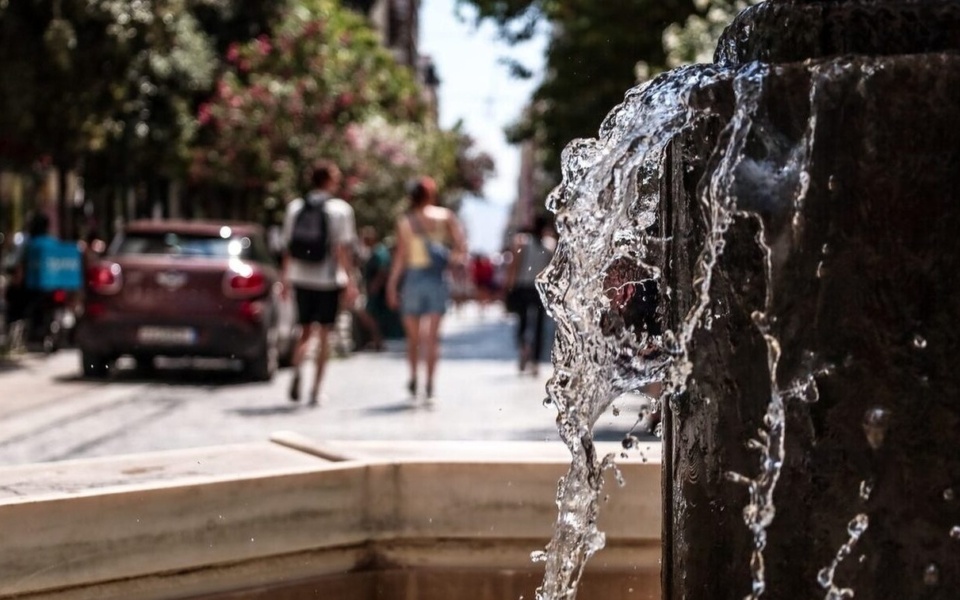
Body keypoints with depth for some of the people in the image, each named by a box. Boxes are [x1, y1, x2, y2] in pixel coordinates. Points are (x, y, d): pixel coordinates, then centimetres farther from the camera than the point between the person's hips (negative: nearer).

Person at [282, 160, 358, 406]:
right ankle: (315, 391, 5)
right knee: (324, 334, 6)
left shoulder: (294, 207, 5)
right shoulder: (340, 209, -6)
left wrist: (286, 277, 15)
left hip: (301, 278, 3)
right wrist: (350, 281, -10)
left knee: (305, 331, 14)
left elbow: (287, 246, 8)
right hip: (329, 279, -3)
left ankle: (296, 370, -15)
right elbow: (344, 249, -11)